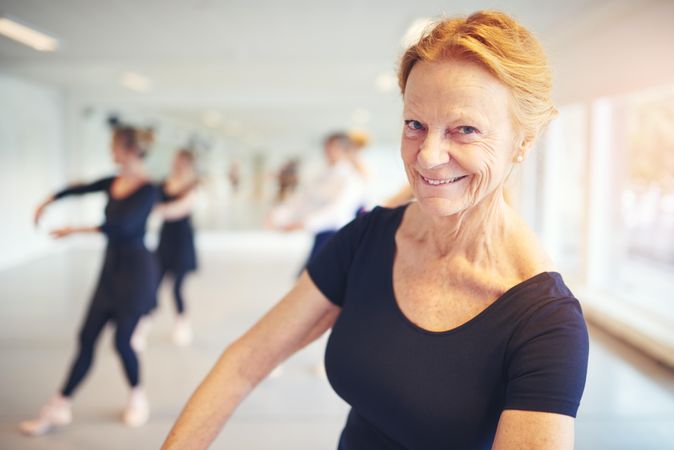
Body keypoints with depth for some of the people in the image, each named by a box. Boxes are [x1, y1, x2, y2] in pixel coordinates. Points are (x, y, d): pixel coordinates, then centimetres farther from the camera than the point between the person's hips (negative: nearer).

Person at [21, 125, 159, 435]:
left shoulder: (147, 189, -15)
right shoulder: (113, 183, 6)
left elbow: (122, 226, -26)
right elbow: (79, 189, 23)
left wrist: (77, 230, -25)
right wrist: (49, 201, 29)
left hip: (136, 269, -7)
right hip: (111, 267, 7)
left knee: (122, 340, -2)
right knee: (87, 336, 6)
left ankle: (138, 398, 23)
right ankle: (59, 407, 11)